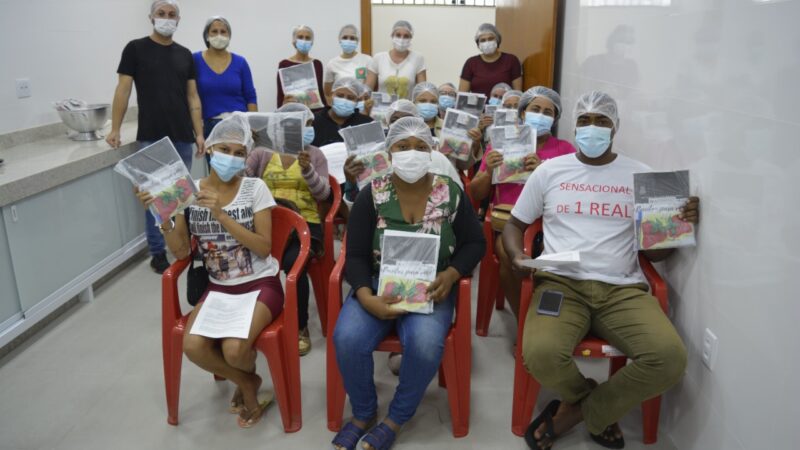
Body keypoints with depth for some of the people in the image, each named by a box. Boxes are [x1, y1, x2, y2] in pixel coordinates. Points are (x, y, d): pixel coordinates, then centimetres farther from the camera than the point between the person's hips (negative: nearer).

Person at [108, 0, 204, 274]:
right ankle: (157, 253, 10)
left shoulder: (185, 55, 12)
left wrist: (199, 133, 4)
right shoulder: (136, 49, 2)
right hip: (151, 138, -3)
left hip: (182, 137, 3)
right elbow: (124, 89, 0)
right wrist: (115, 129, -4)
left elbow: (192, 96, 11)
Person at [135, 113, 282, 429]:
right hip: (219, 288, 4)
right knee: (193, 346, -22)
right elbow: (181, 253, 0)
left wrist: (221, 215, -24)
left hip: (260, 285, -3)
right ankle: (246, 383, 10)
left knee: (234, 349, -27)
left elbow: (264, 248, -16)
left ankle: (247, 377, 15)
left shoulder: (255, 188, -8)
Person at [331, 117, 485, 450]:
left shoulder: (450, 193, -2)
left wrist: (450, 275, -15)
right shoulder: (372, 194, -3)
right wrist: (366, 297, -23)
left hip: (430, 288, 0)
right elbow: (356, 256, -4)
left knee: (425, 344, -31)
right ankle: (363, 414, 4)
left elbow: (475, 242, 5)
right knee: (347, 339, -26)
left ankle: (395, 420, -2)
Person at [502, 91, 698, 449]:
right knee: (541, 354, -31)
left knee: (670, 358, -26)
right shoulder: (549, 171, 10)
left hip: (623, 289, 2)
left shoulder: (640, 175, 12)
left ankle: (577, 411, -1)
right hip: (561, 283, -1)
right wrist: (517, 256, -6)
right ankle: (600, 407, 6)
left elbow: (653, 249, 13)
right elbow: (514, 224, 16)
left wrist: (680, 225, -8)